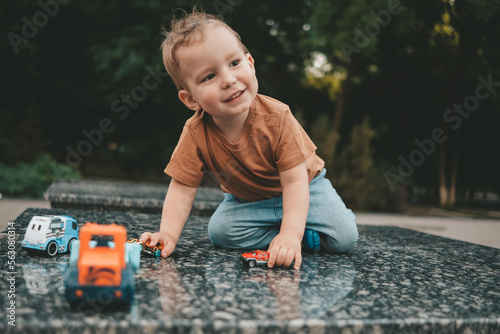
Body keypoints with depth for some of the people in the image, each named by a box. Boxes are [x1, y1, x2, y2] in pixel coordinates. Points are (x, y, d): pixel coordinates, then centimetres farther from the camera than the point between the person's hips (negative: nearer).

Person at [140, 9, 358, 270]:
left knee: (344, 238, -19)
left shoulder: (276, 118, -31)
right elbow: (182, 189, -19)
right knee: (219, 231, -24)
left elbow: (294, 181, -32)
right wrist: (168, 234, -34)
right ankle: (308, 236, -12)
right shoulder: (196, 133, -25)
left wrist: (290, 233, -44)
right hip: (246, 199, 3)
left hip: (303, 186, -2)